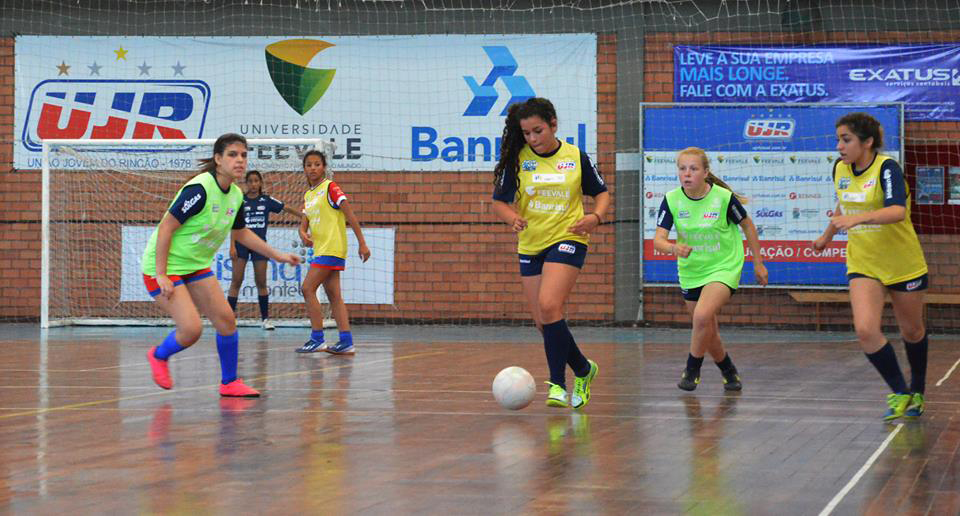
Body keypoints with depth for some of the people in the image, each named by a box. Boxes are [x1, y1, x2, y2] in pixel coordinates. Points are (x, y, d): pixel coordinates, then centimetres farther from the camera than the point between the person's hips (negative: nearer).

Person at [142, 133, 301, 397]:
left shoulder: (236, 195, 0)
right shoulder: (199, 189, -26)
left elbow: (241, 233, 19)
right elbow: (165, 227, -24)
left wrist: (277, 255, 16)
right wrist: (161, 274, -25)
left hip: (197, 266, 8)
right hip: (164, 266, -8)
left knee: (226, 320, -1)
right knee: (191, 329, -16)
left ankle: (230, 382, 14)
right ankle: (159, 356, 15)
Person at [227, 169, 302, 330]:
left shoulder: (267, 200, 3)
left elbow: (287, 208, 3)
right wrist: (232, 246, -6)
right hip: (241, 243, -1)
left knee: (261, 282, 4)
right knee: (236, 281, -5)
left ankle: (265, 318, 11)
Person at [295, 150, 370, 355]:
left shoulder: (330, 188, -8)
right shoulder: (307, 195, 16)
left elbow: (350, 215, -10)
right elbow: (304, 223, 14)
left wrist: (362, 243, -14)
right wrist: (303, 234, -10)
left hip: (332, 248, -8)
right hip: (320, 249, 8)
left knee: (308, 288, -11)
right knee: (333, 295, 5)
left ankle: (317, 338, -8)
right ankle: (346, 342, 4)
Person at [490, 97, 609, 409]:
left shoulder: (576, 157, -1)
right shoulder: (517, 159, 1)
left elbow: (601, 193, 11)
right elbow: (499, 202, 2)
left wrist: (596, 216, -10)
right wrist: (513, 218, -19)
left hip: (568, 239, -4)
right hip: (530, 245, 4)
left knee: (549, 306, -24)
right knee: (543, 323, 5)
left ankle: (557, 384, -17)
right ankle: (583, 369, 28)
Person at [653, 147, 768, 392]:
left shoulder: (724, 197, -16)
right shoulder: (672, 200, -10)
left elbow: (747, 225, 0)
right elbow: (658, 239, -17)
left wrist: (758, 263, 5)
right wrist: (674, 248, -40)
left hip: (724, 268, -4)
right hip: (690, 271, 4)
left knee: (702, 315, -27)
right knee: (707, 333, 13)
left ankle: (692, 369, -4)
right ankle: (729, 372, 40)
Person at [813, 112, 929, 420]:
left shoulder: (887, 169, -20)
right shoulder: (840, 169, -1)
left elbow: (897, 211, -37)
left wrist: (858, 218, -50)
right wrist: (827, 235, 33)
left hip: (904, 265, -4)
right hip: (863, 266, 4)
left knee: (912, 331, 13)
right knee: (865, 329, -17)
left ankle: (917, 392, 38)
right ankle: (900, 394, -2)